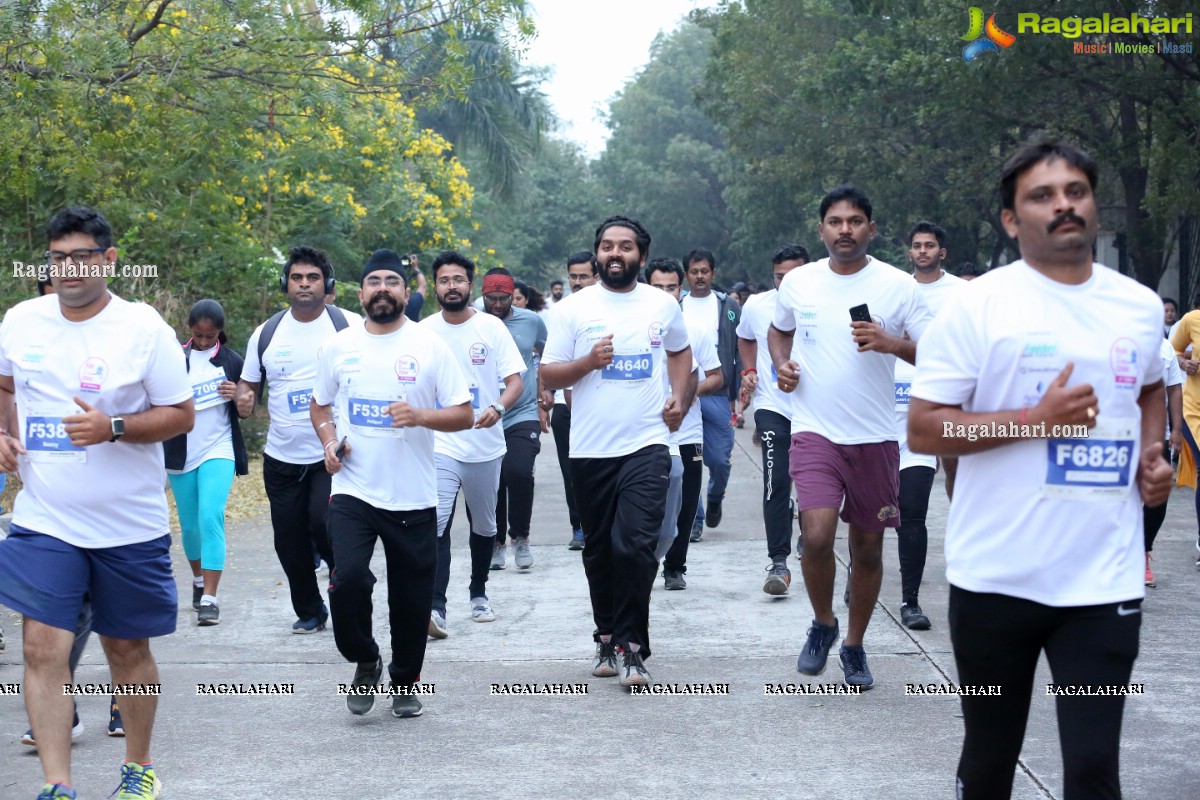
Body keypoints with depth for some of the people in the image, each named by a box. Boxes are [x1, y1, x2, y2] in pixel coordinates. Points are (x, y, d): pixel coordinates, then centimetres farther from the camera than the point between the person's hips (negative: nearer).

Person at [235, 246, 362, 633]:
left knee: (323, 521, -20)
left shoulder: (350, 325, -2)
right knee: (289, 541, 8)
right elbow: (247, 383, 16)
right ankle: (309, 611, 27)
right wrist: (243, 398, -9)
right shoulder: (267, 333, 8)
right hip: (282, 456, 4)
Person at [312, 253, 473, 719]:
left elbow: (464, 415, -1)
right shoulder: (339, 347, 6)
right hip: (353, 491, 1)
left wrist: (421, 416, -19)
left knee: (411, 598, 6)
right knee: (347, 579, -18)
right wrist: (329, 441, -1)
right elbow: (319, 405, 19)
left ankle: (405, 683, 28)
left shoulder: (429, 346, 0)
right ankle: (365, 662, 8)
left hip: (413, 497, 0)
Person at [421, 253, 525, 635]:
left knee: (484, 526, 16)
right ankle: (435, 607, -22)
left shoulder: (492, 327, -2)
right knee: (436, 524, -17)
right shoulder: (424, 331, 1)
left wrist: (498, 407, -25)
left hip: (486, 446, 1)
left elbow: (516, 381, -6)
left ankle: (479, 593, 35)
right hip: (440, 445, -1)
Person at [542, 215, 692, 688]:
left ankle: (631, 645, -6)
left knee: (636, 544, -14)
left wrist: (678, 397, 10)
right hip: (591, 449, 1)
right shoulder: (573, 309, 2)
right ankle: (608, 637, 26)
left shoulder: (663, 305, 7)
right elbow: (548, 376, 2)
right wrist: (588, 362, -16)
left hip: (646, 444, -1)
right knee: (599, 549, 10)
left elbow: (680, 351, 26)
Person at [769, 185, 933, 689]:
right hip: (815, 432, 0)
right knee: (817, 535, -18)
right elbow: (779, 330, 23)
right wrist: (781, 362, 3)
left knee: (868, 545, 9)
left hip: (876, 437, 0)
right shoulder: (797, 283, 4)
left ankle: (854, 645, 27)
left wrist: (891, 343, -19)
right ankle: (822, 624, 9)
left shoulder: (898, 286, -2)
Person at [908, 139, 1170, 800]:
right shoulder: (976, 306, -7)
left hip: (1106, 582, 2)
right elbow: (923, 429, -9)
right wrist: (1036, 420, -18)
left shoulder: (1141, 307, 7)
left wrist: (1151, 450, 8)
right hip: (995, 578, -2)